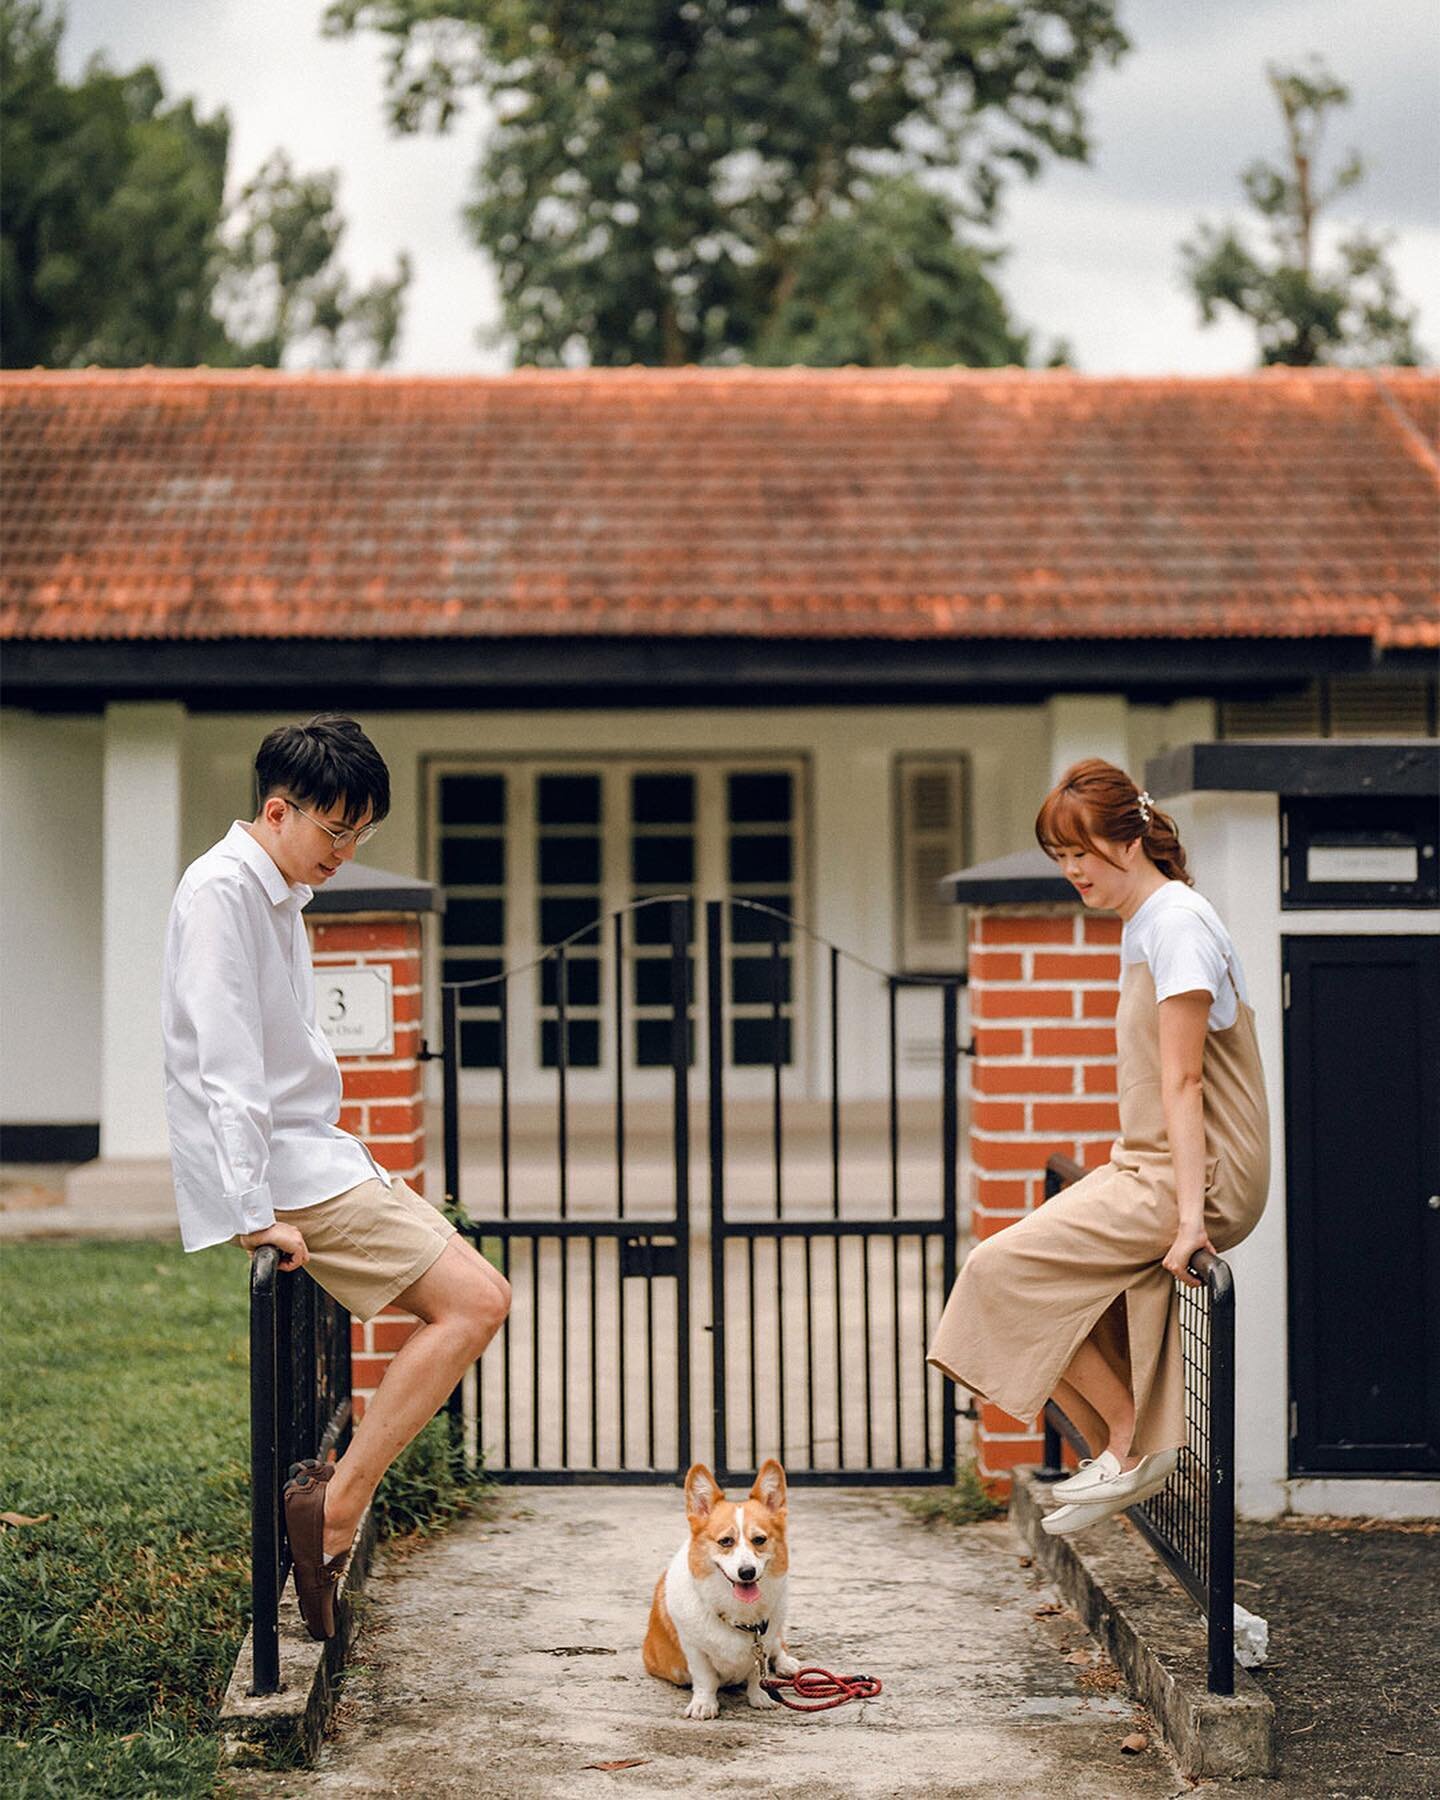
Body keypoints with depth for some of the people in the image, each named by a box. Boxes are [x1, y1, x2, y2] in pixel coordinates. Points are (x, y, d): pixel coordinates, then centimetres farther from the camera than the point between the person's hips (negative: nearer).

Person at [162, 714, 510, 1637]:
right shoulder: (221, 889, -15)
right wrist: (256, 1209, -23)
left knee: (466, 1279, 15)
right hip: (281, 1174, -10)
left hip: (311, 1154, 10)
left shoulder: (278, 895, 17)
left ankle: (337, 1482, 12)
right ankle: (336, 1507, -15)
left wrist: (355, 1169, 17)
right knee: (476, 1299, -17)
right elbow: (223, 1062, -21)